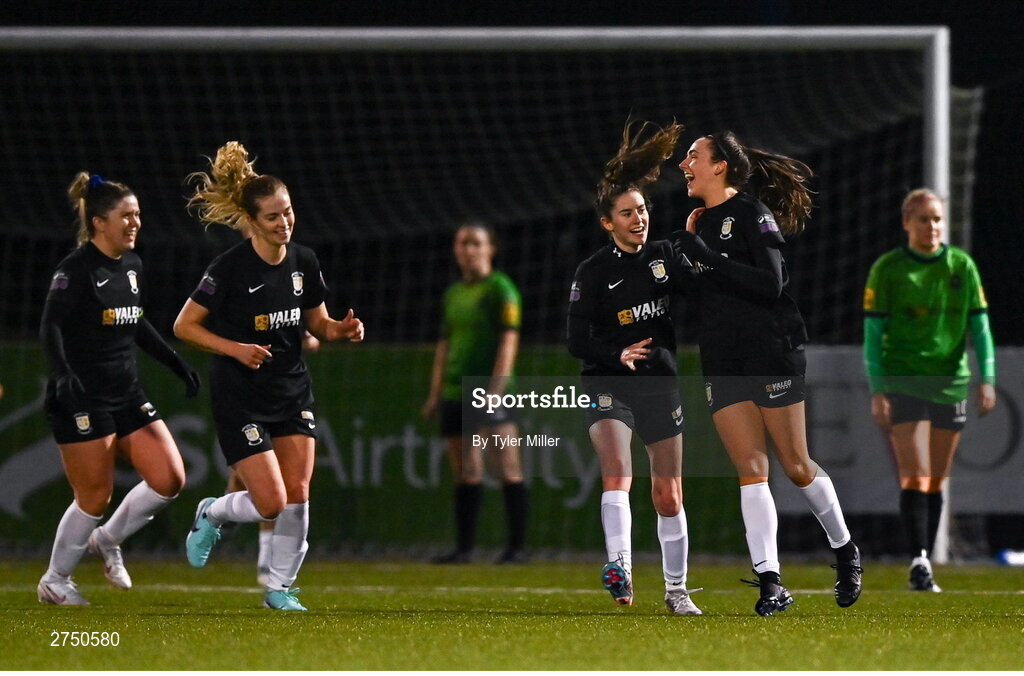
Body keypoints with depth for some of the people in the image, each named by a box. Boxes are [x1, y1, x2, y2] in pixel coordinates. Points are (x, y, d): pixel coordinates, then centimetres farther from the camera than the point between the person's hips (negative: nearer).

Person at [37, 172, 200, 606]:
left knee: (169, 480, -2)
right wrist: (63, 374, -37)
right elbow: (50, 326, -21)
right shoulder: (76, 269, -13)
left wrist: (176, 364, 21)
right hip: (82, 400, -8)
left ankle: (107, 539, 20)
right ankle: (55, 581, 15)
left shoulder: (132, 266, 11)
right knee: (95, 497, -5)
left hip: (127, 395, 8)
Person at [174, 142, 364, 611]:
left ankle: (280, 588, 11)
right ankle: (211, 514, 23)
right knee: (272, 504, -9)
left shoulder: (303, 261, 0)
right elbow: (184, 326, -10)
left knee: (297, 495, -3)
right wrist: (235, 349, -23)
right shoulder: (230, 268, -17)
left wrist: (342, 329, -9)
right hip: (240, 397, -5)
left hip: (292, 391, 5)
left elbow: (317, 324, 13)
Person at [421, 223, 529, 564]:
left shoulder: (500, 288, -3)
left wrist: (497, 387, -19)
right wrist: (435, 393, 17)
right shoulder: (454, 293, 19)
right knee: (465, 473, 7)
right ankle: (464, 547, 10)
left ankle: (517, 547, -11)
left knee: (508, 468, -10)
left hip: (490, 386, -7)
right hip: (455, 393, 7)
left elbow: (509, 338, -11)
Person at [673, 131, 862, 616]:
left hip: (770, 352, -6)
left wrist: (704, 256, -20)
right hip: (721, 360, 6)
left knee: (796, 466, -2)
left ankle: (845, 551, 21)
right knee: (750, 468, -5)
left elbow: (770, 284, -18)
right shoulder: (701, 223, 16)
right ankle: (770, 583, -10)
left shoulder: (751, 212, -7)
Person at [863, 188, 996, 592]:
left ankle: (923, 565, 13)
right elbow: (872, 334, -1)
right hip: (903, 383, -3)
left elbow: (979, 326, 8)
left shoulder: (962, 266, 6)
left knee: (936, 482, 6)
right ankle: (919, 563, -18)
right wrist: (876, 391, -8)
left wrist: (987, 380, -3)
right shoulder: (887, 270, -1)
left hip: (951, 383, 3)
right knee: (914, 478, -14)